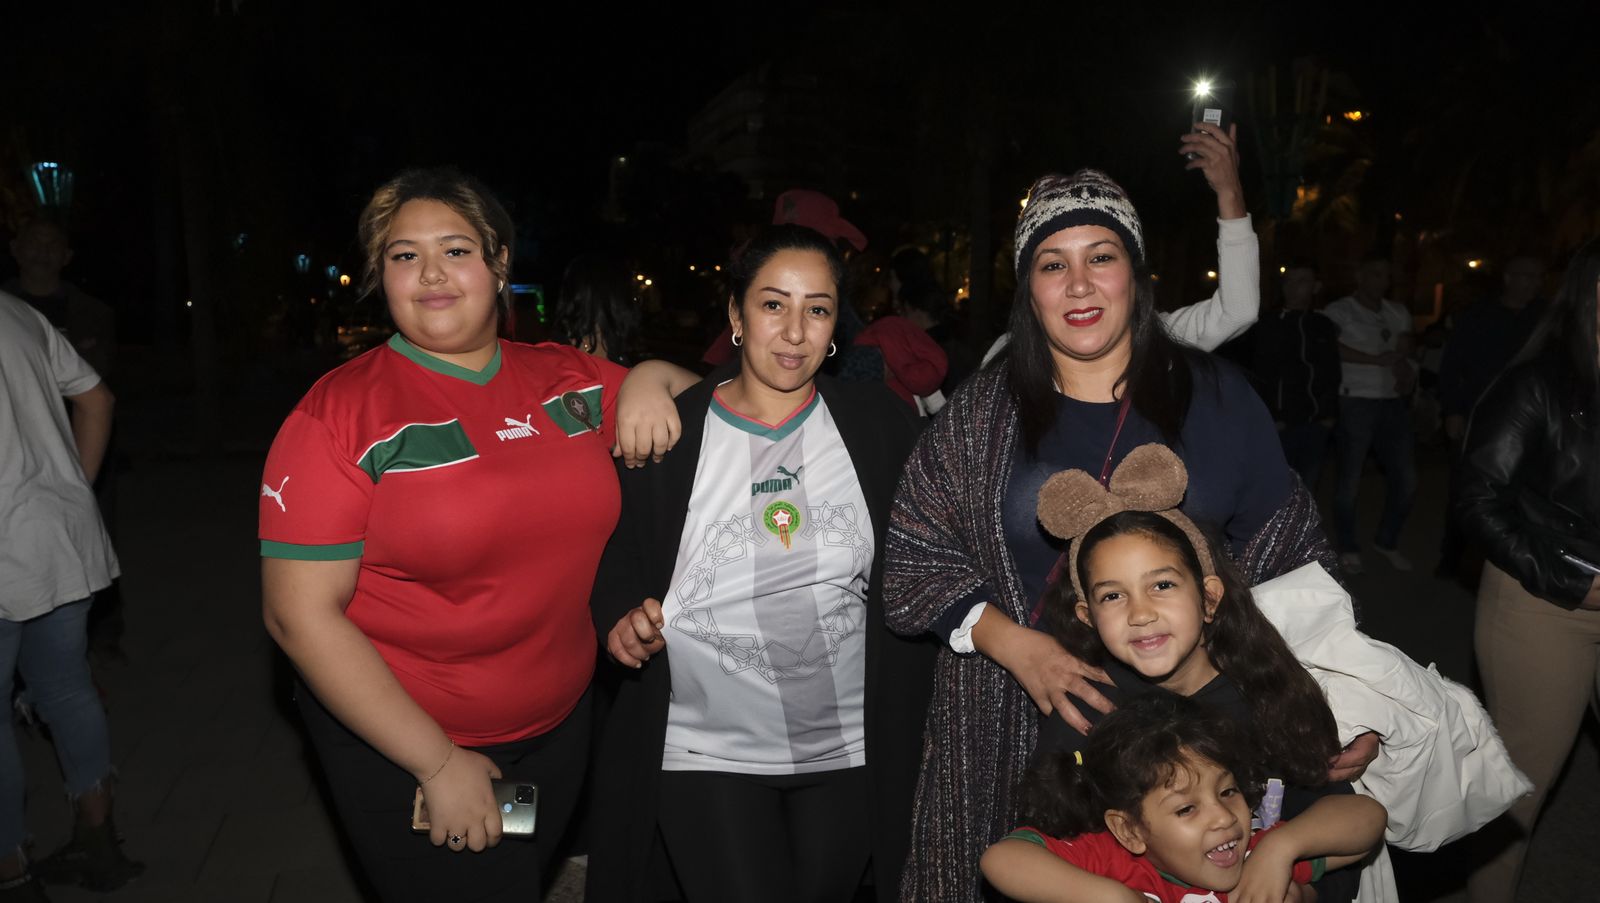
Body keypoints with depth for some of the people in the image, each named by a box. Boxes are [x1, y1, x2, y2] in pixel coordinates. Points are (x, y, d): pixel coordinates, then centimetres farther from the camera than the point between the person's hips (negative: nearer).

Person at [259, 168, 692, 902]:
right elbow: (301, 614, -16)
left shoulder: (568, 381, -2)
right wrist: (439, 762, -18)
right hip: (401, 747, -4)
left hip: (560, 726, 5)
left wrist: (651, 378, -11)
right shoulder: (341, 414, -14)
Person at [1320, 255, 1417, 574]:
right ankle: (1348, 548, 17)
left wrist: (1407, 377, -15)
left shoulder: (1398, 314, 14)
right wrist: (1380, 360, -13)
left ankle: (1387, 541, 26)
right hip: (1354, 403, -5)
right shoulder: (1338, 312, -2)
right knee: (1350, 479, 1)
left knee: (1406, 477, 7)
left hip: (1393, 403, 5)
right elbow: (1334, 350, -16)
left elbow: (1403, 355, 6)